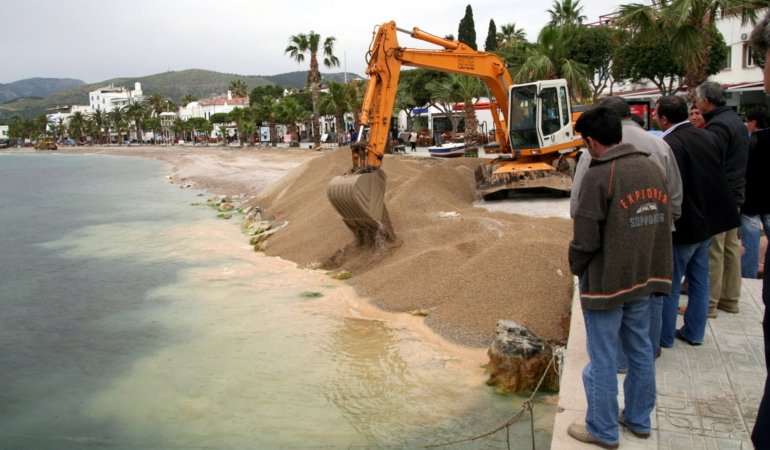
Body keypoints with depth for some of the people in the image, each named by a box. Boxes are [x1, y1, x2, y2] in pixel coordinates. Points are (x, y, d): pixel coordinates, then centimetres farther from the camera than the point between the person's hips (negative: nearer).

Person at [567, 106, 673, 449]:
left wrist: (576, 267, 0)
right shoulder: (652, 167, 4)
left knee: (603, 359, 6)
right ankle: (639, 420, 34)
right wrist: (644, 263, 16)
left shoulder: (599, 175, -19)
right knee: (640, 351, 19)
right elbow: (664, 222, 9)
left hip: (606, 281, -7)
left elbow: (586, 238, -18)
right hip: (644, 277, 8)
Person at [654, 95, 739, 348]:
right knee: (699, 279, 18)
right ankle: (694, 333, 28)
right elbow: (718, 175, 14)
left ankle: (664, 337, 15)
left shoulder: (668, 145, -23)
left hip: (684, 225, -8)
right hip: (709, 220, 8)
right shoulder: (708, 137, 4)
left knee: (670, 283, 4)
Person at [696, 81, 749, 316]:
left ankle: (708, 303, 2)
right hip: (735, 193, 10)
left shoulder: (717, 125, -17)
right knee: (731, 247, 14)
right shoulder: (737, 121, 14)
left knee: (713, 251, -4)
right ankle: (730, 299, 23)